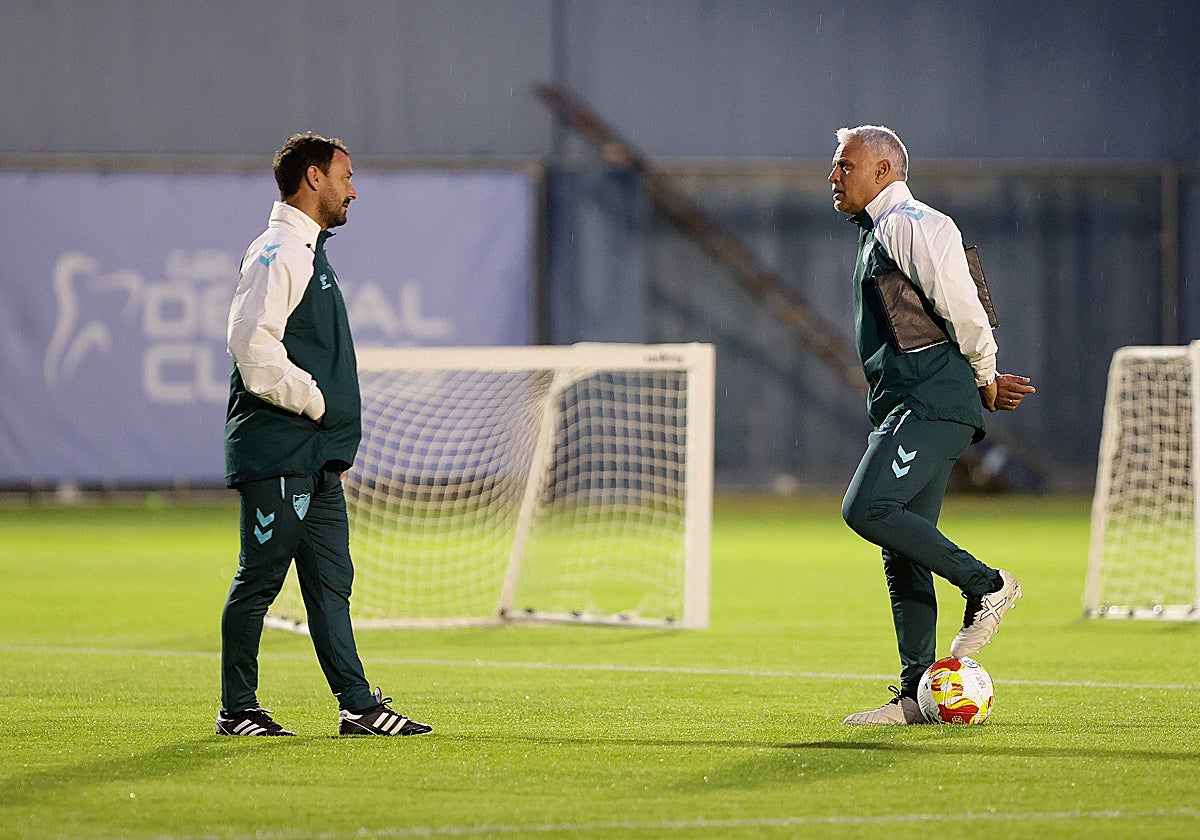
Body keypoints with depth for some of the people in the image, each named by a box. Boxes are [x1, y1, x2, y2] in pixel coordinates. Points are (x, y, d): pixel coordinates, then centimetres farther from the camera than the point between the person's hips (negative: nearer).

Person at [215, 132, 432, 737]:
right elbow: (253, 345, -22)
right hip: (276, 453, -10)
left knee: (331, 583, 7)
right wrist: (315, 402, -14)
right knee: (259, 579, -4)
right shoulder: (275, 253, -11)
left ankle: (358, 706, 6)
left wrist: (337, 443, 17)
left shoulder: (310, 252, 21)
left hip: (317, 459, 10)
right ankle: (237, 709, 3)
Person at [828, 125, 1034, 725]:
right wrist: (985, 385, 19)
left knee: (867, 508, -23)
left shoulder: (910, 225, -9)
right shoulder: (878, 233, 24)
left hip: (933, 405, -10)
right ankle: (917, 694, 6)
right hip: (899, 411, 10)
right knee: (901, 556, 6)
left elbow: (963, 309, -17)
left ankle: (986, 585, -12)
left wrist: (985, 380, -3)